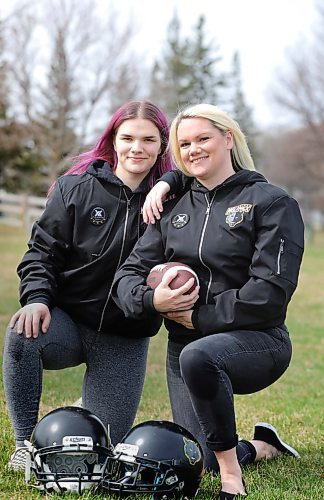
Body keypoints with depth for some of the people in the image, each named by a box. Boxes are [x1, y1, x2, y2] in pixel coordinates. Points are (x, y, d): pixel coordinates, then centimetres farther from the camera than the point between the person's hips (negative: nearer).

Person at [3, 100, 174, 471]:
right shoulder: (76, 188, -2)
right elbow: (42, 251, -1)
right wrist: (36, 298, -18)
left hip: (125, 341, 1)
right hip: (67, 321, -1)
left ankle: (94, 410, 39)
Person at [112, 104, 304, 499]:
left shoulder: (271, 202, -5)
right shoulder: (173, 207, 11)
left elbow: (271, 291, -16)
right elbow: (127, 276, 6)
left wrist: (198, 317, -16)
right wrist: (152, 300, -17)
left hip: (257, 340, -6)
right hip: (184, 346, 6)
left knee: (197, 356, -39)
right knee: (203, 462, 4)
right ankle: (263, 446, 39)